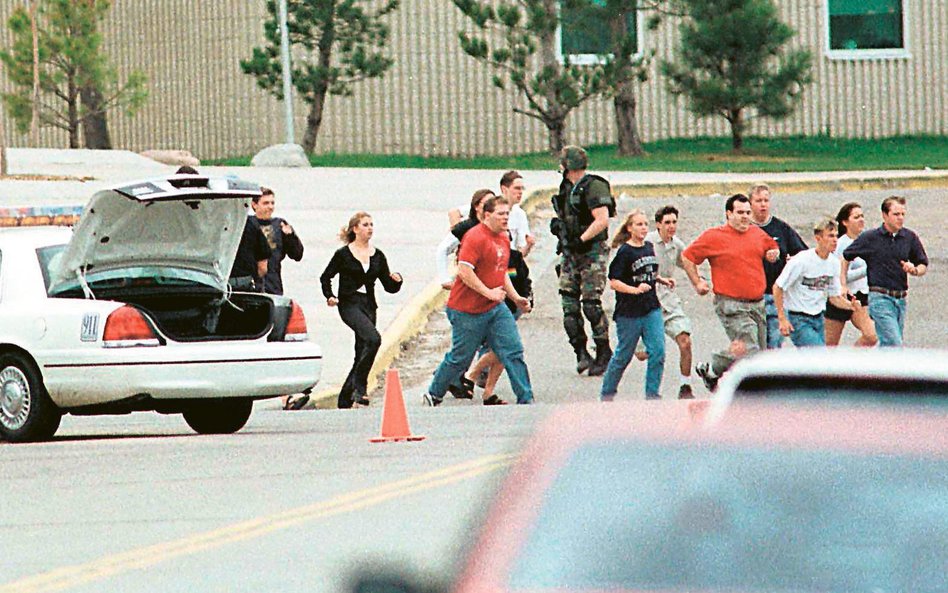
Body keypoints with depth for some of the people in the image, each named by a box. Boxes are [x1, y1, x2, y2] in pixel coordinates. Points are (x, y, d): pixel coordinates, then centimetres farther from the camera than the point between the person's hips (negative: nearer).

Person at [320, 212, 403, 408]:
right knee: (373, 338, -27)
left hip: (369, 306, 5)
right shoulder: (343, 254, 0)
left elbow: (389, 287, 11)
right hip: (349, 304, -5)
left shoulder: (377, 256, 11)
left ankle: (345, 399, 16)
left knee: (361, 354, 5)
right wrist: (329, 296, -4)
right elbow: (325, 277, 10)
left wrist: (396, 281, -10)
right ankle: (359, 387, -22)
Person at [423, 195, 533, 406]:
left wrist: (516, 297, 16)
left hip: (495, 308, 8)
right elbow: (464, 271, -25)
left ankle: (526, 399, -1)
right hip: (467, 310, -8)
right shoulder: (475, 237, -17)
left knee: (513, 351, -2)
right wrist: (488, 293, -22)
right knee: (461, 357, 3)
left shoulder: (504, 239, 13)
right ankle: (433, 395, 22)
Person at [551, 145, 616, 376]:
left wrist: (581, 240, -24)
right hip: (571, 253, 8)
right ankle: (581, 352, 6)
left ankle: (604, 354, 1)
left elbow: (602, 220, -21)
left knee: (591, 304, -8)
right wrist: (558, 225, 7)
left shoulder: (593, 187, -12)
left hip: (592, 252, -8)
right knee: (569, 303, 1)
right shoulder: (567, 188, 14)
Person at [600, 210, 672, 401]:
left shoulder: (649, 248, 8)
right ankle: (606, 394, 22)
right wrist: (635, 290, -26)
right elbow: (614, 282, -15)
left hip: (651, 309, 5)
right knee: (623, 355, 6)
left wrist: (662, 280, 7)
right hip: (629, 312, -5)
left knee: (658, 352, -6)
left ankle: (652, 393, 3)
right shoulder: (624, 252, -12)